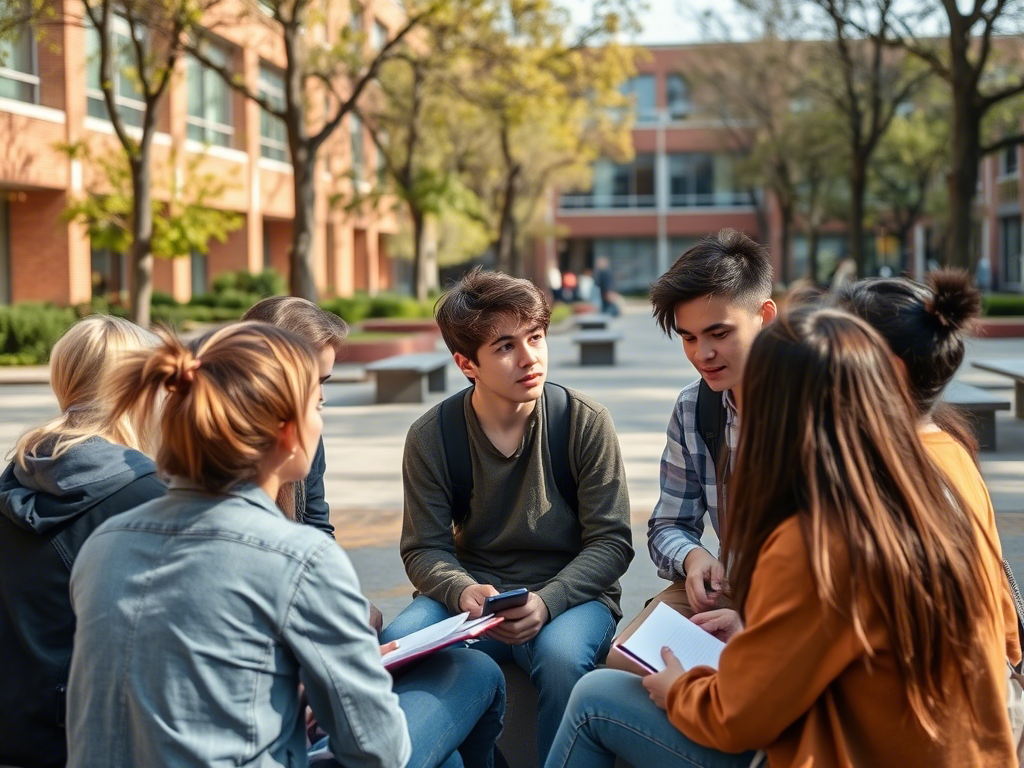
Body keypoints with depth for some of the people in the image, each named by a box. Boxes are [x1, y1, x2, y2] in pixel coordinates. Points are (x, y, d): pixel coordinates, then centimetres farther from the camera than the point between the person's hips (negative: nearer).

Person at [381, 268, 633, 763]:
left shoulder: (584, 423, -8)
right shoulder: (431, 437, -4)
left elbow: (611, 542, -7)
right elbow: (423, 549, -1)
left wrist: (546, 601, -23)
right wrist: (464, 591, -24)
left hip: (571, 592, -2)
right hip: (474, 591, 2)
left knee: (561, 654, -35)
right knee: (397, 645, -26)